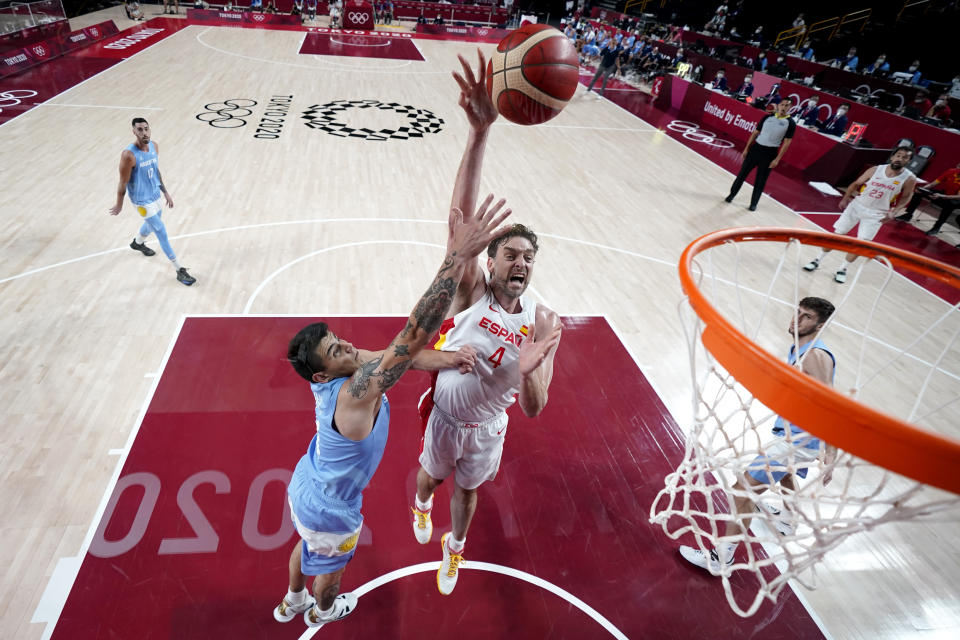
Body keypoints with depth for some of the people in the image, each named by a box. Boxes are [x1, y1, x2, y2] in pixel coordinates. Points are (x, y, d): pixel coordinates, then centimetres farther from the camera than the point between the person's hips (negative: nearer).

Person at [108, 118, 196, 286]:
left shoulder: (154, 146, -4)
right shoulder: (129, 155, -25)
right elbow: (123, 183, -16)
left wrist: (165, 192, 14)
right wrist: (119, 205, -7)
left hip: (155, 195, 8)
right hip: (142, 200, -8)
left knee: (152, 223, 30)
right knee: (161, 232, -8)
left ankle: (137, 243, 62)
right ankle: (179, 271, -3)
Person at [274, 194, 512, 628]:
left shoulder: (338, 376, -20)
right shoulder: (356, 393, -44)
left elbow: (404, 348, -15)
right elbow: (413, 336, -56)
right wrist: (457, 256, -59)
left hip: (304, 490, 7)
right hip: (329, 513, -6)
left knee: (306, 547, 35)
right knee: (331, 568, 27)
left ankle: (291, 601, 64)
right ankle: (323, 610, 60)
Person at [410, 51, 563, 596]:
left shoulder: (543, 323, -22)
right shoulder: (472, 290, -28)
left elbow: (534, 409, -22)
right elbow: (462, 219, -46)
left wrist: (529, 369, -45)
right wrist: (481, 131, -59)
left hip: (487, 428, 2)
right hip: (444, 413, -1)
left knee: (467, 489, 26)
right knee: (433, 474, 27)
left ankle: (455, 549, 59)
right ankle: (421, 505, 66)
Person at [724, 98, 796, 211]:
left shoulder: (790, 123, -4)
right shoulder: (768, 117, 4)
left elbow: (787, 142, -5)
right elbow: (756, 132, 9)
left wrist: (777, 159, -11)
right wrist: (746, 149, 6)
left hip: (770, 153, -2)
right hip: (756, 148, 2)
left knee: (761, 180, 5)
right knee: (742, 173, 5)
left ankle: (754, 203, 17)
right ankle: (732, 194, 22)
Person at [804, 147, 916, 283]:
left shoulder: (909, 179, -12)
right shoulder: (876, 170, -10)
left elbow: (905, 197, 3)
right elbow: (856, 184, 2)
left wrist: (893, 213, -10)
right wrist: (845, 198, -7)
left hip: (876, 215, -1)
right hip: (857, 205, 1)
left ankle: (843, 269, 15)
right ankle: (817, 260, 17)